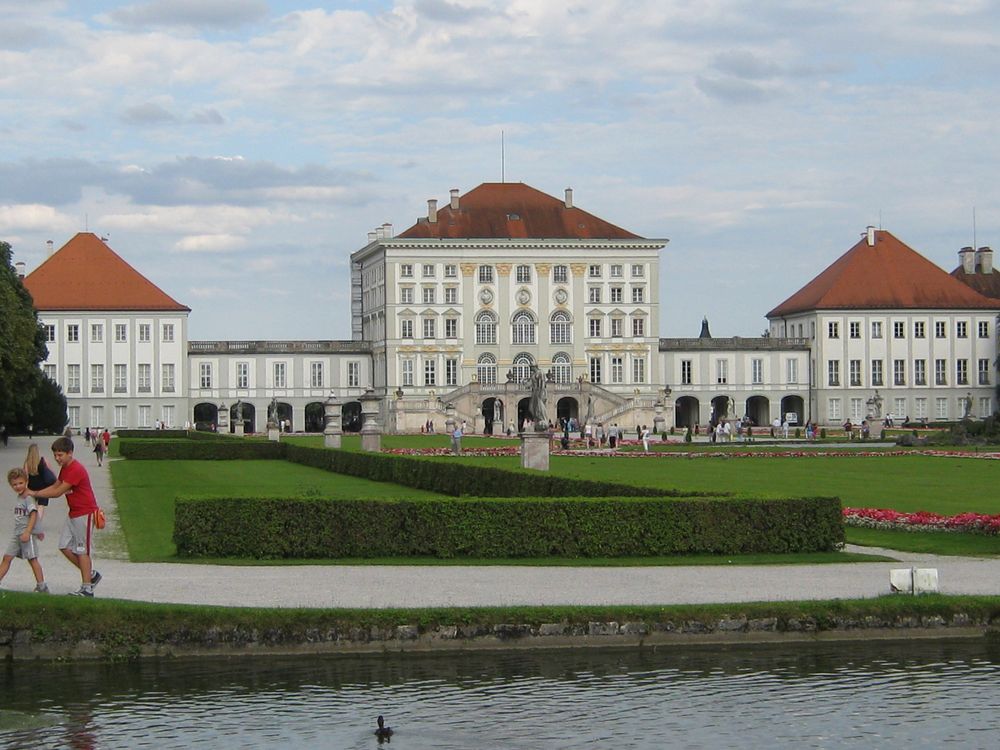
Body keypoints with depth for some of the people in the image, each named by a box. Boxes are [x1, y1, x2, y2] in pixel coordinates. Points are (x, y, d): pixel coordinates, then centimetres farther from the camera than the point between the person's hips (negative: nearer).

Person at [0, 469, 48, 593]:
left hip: (27, 533, -8)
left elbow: (33, 514, -20)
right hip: (16, 533, 8)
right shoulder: (18, 498, 14)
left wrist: (27, 532, -27)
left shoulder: (28, 497, -13)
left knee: (32, 558, -5)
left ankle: (42, 586, -1)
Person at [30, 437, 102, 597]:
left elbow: (57, 492, -21)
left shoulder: (76, 470, -22)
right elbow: (55, 486, 15)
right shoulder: (65, 468, 10)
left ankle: (87, 588, 1)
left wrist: (35, 493, -14)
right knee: (65, 547, 8)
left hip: (85, 514, -10)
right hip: (73, 514, 10)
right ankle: (91, 575, 19)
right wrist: (34, 492, 2)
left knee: (82, 551, -5)